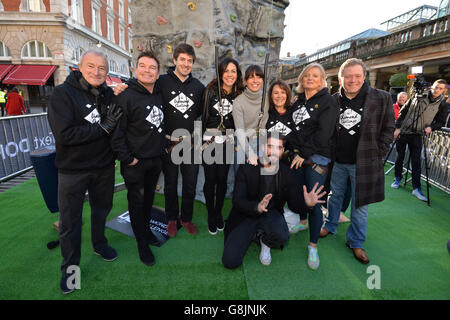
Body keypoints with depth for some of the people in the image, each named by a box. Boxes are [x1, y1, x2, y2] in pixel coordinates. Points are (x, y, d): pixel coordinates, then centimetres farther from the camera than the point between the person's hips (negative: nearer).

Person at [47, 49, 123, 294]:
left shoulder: (109, 94, -1)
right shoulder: (63, 93, -14)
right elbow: (63, 134, -24)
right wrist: (103, 128, -22)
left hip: (104, 166, 4)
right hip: (73, 169, -4)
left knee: (102, 209, 23)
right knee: (70, 221, 10)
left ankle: (99, 244, 49)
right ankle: (70, 267, 32)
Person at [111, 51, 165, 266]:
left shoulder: (159, 95, 8)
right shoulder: (126, 95, -15)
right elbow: (116, 131, -18)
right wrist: (126, 159, -18)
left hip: (156, 159, 7)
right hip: (135, 162, -6)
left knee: (149, 197, 20)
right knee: (137, 201, 7)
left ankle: (146, 229, 42)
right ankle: (142, 243, 23)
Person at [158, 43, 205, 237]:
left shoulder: (198, 86, 7)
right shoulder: (162, 82, -3)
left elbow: (202, 113, 13)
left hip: (191, 143, 2)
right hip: (168, 143, -2)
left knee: (190, 185, 10)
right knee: (170, 184, 11)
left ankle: (187, 218, 30)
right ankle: (172, 218, 30)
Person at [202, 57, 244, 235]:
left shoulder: (240, 94, 4)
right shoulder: (210, 91, -5)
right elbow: (201, 115, -4)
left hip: (228, 142, 2)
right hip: (209, 140, -2)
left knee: (222, 179, 9)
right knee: (210, 179, 3)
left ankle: (219, 213, 29)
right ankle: (211, 216, 22)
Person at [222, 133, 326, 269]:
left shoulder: (286, 172, -6)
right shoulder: (246, 168, -14)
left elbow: (294, 204, -1)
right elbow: (237, 201, -17)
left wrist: (306, 203, -26)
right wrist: (257, 207, -38)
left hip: (270, 214, 1)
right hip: (246, 215, -1)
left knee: (282, 236, -34)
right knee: (230, 262, -12)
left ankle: (265, 242, 5)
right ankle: (253, 234, 17)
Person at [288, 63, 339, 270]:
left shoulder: (328, 102, -2)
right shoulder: (298, 102, 17)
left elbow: (323, 133, -13)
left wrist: (304, 153, -13)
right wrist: (294, 150, 5)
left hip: (317, 158, -5)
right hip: (297, 156, 5)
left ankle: (313, 246, 7)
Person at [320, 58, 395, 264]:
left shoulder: (381, 99, -4)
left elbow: (388, 129, 2)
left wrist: (378, 153, -5)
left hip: (363, 162, -2)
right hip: (337, 161, 2)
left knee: (361, 204, 7)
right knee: (335, 195, 18)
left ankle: (355, 242, 25)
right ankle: (331, 226, 40)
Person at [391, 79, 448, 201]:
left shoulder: (442, 104, 1)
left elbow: (441, 122, 9)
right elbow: (403, 112, 1)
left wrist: (431, 127, -13)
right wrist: (397, 127, -4)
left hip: (417, 135, 0)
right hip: (403, 132, 0)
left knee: (416, 161, -4)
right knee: (400, 157, 7)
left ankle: (417, 188, 1)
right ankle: (398, 178, 26)